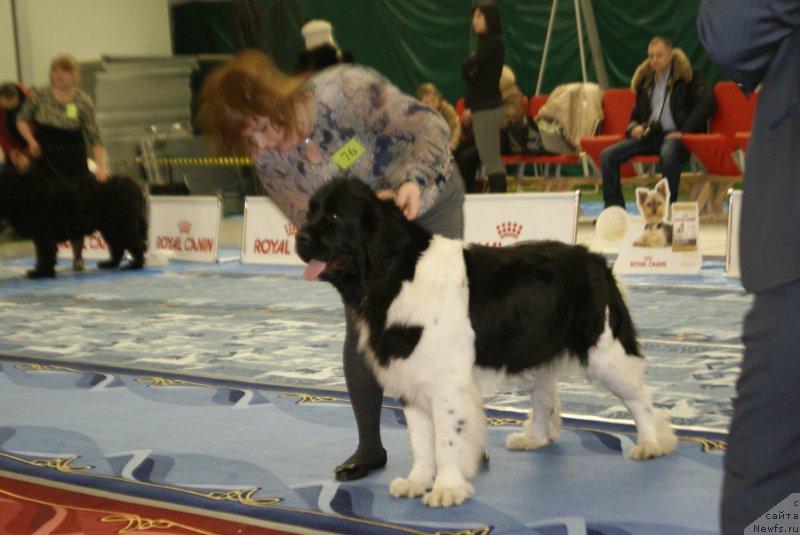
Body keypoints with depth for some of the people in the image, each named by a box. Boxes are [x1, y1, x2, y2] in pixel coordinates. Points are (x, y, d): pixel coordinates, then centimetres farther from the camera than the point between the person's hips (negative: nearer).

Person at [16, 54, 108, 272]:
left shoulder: (83, 101, -6)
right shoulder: (39, 96, -2)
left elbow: (95, 137, -8)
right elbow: (22, 119, 10)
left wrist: (100, 166, -18)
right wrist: (31, 140, -9)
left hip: (73, 161, -1)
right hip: (44, 158, 1)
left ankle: (78, 256, 15)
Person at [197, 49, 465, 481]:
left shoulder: (345, 90, -32)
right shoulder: (269, 164, -18)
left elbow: (429, 126, -28)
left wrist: (413, 181, -45)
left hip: (429, 202, -4)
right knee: (361, 335, -1)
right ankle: (369, 448, 14)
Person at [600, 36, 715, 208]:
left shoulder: (686, 76, 4)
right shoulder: (645, 81, 20)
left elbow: (706, 103, -9)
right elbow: (636, 114, 29)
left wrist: (684, 131, -17)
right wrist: (634, 128, 4)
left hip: (673, 134, -5)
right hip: (648, 135, 6)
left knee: (669, 153, -42)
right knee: (607, 155, -16)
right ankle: (614, 209, -15)